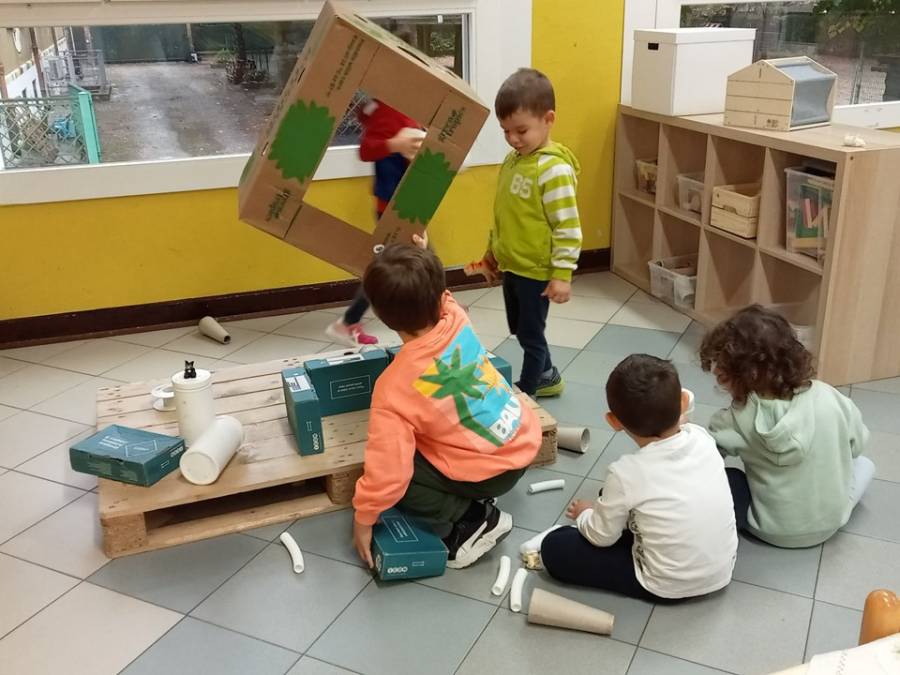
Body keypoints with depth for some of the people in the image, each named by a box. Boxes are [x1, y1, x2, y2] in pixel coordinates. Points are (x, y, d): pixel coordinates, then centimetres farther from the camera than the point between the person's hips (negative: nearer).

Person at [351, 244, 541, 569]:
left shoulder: (394, 389, -27)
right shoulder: (457, 319, -15)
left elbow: (386, 473, -23)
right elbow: (439, 304, 13)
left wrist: (363, 519, -8)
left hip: (490, 469, -7)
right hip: (523, 439, 7)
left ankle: (472, 522, 0)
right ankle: (475, 501, 15)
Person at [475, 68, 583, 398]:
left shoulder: (554, 169, -21)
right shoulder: (512, 159, 5)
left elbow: (568, 227, -20)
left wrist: (562, 274, -21)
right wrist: (492, 251, 20)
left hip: (536, 270, -8)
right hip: (511, 265, 8)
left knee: (530, 334, 7)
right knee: (519, 330, 21)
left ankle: (525, 394, 25)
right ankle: (547, 377, 41)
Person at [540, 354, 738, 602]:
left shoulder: (626, 474, -23)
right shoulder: (702, 437, -11)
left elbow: (602, 536, -7)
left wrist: (584, 514, 12)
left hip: (668, 587, -5)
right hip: (722, 571, 5)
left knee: (553, 548, -2)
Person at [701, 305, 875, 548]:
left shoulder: (736, 420, -25)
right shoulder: (829, 398, -21)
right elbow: (857, 444, -1)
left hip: (771, 529, -1)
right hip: (830, 524, 2)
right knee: (864, 463, 27)